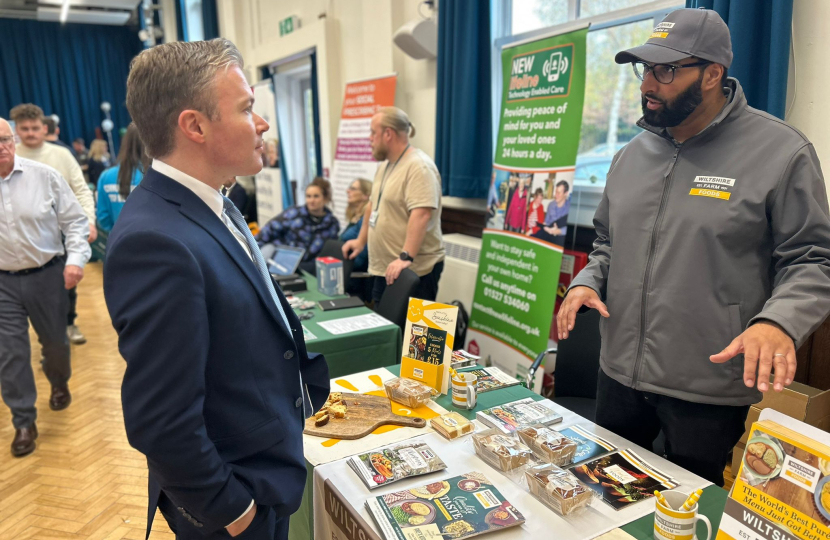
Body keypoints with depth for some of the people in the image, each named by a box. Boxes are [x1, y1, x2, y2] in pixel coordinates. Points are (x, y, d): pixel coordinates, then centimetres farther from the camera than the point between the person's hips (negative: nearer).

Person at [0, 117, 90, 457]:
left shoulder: (44, 176, -7)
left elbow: (75, 221, -4)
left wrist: (76, 259, -17)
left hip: (47, 275, 0)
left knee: (54, 340, 15)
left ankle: (59, 385, 46)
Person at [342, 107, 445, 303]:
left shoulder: (419, 166, -17)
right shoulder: (385, 166, 14)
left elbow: (421, 214, -27)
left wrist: (406, 257, -32)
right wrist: (361, 241, 22)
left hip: (414, 270, -9)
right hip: (384, 268, 9)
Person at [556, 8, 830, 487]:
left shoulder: (780, 152, -10)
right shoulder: (633, 155, 7)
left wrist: (779, 322, -27)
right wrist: (587, 283, -3)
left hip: (711, 390, -5)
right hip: (619, 375, 5)